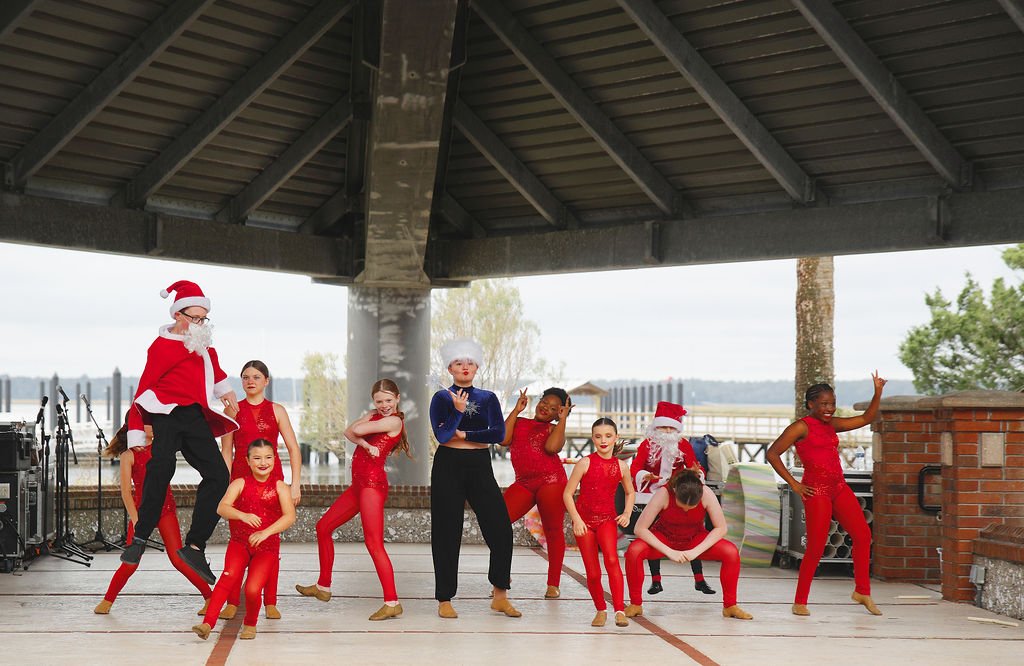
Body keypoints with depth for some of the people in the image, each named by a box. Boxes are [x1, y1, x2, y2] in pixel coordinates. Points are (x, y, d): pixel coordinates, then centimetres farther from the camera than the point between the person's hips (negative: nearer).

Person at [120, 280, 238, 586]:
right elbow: (144, 388, -5)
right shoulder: (161, 347, -4)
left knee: (217, 475, -5)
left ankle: (194, 547, -2)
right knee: (162, 465, -32)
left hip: (196, 418, 7)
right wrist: (137, 435, -8)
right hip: (167, 412, -7)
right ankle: (140, 539, -32)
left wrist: (225, 391, 43)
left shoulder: (203, 340, 18)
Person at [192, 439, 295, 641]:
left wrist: (265, 533, -23)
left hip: (267, 546, 0)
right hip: (239, 542, 1)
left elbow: (290, 516, -10)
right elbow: (222, 508, -11)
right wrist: (243, 515, -30)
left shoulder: (279, 487, 3)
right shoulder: (240, 484, 4)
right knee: (230, 574, -27)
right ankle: (207, 623, -30)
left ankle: (250, 623, 14)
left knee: (252, 589, -17)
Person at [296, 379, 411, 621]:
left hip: (373, 483, -10)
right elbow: (350, 432, 1)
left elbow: (357, 430, -17)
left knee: (373, 543, -15)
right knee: (324, 527, 17)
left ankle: (392, 603, -16)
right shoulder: (374, 416, 16)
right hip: (359, 483, 10)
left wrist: (359, 432, 5)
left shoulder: (394, 421, -10)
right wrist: (365, 445, -14)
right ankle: (323, 587, 28)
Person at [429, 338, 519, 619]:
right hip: (448, 467, -2)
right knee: (447, 533, -1)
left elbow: (499, 434, -3)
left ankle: (500, 595, 8)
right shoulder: (442, 398, 3)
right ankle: (444, 600, 8)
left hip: (480, 467, 2)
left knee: (501, 529, -5)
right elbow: (441, 435, -9)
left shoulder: (488, 398, 10)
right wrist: (457, 411, -21)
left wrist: (463, 434, -6)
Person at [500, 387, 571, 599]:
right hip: (523, 483, 2)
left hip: (551, 481, -2)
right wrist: (516, 410, 5)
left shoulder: (554, 430, 11)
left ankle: (553, 584, 11)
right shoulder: (519, 423, 20)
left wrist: (562, 419, -4)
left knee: (553, 530, 1)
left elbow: (552, 447, -13)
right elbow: (504, 439, 0)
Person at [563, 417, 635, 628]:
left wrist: (627, 513, 3)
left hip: (607, 519, 1)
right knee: (592, 573, 1)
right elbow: (567, 494, -5)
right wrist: (576, 520, -14)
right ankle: (600, 610, 23)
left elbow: (630, 492, 19)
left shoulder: (621, 466, 0)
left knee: (611, 559, -24)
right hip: (584, 520, -1)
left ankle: (619, 611, -25)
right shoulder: (585, 463, -7)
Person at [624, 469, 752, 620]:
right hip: (664, 538, -1)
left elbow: (721, 528, -18)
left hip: (695, 539, 1)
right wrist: (669, 552, -32)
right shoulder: (664, 493, -31)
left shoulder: (706, 493, -27)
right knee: (634, 551, -31)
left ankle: (730, 606, -4)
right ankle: (635, 604, -11)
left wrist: (696, 551, -28)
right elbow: (640, 528, -28)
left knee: (731, 552, -23)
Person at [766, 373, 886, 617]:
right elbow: (772, 454, -11)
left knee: (863, 535, 0)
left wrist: (878, 392, 6)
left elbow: (866, 418, 18)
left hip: (839, 487, 7)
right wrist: (793, 484, -12)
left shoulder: (832, 424, 15)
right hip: (816, 490, -7)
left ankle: (862, 591, 12)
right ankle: (799, 602, 5)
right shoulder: (801, 427, -7)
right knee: (816, 547, -7)